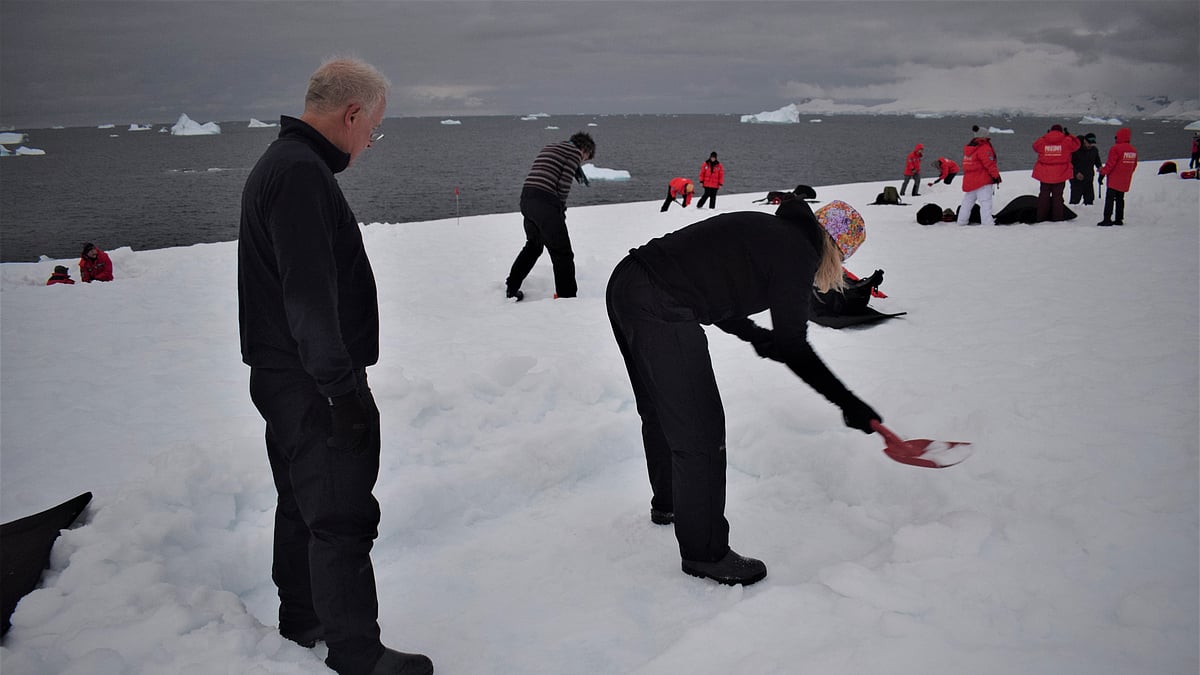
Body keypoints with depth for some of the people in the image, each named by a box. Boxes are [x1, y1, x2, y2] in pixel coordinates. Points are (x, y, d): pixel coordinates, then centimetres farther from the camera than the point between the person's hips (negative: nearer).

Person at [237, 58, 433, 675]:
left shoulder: (282, 163, 15)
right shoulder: (302, 173, -20)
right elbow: (309, 296, -26)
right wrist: (343, 387, -23)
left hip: (286, 377, 11)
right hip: (312, 383, -11)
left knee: (304, 504, 21)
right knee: (343, 516, -4)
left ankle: (302, 620, 35)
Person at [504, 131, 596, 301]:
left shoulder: (548, 148, 27)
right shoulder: (575, 151, 2)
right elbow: (563, 184, -7)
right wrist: (561, 209, 4)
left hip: (526, 198, 8)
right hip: (545, 203, -8)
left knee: (533, 246, 27)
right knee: (562, 252, -1)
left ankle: (511, 289, 33)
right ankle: (567, 297, -1)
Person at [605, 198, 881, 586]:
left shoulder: (767, 230, 20)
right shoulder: (800, 253, -5)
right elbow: (792, 349, -6)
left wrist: (754, 334, 37)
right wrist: (848, 402, -2)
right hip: (661, 311, -10)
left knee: (659, 410, 27)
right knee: (700, 431, -1)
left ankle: (668, 503, 49)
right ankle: (705, 553, 11)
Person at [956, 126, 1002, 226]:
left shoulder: (967, 148, 14)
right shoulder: (984, 148, -12)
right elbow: (990, 164, -16)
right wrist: (996, 175, -8)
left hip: (969, 181, 8)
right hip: (983, 181, -8)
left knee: (967, 202, 17)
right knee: (986, 203, -12)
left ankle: (961, 222, 22)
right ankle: (988, 224, -20)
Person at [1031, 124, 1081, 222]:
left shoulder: (1042, 141, -1)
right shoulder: (1066, 141, -3)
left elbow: (1035, 146, 19)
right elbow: (1076, 144, 13)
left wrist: (1045, 136, 24)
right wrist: (1068, 135, 22)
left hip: (1044, 174, 1)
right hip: (1060, 175, -1)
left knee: (1044, 195, 8)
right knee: (1057, 196, 5)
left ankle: (1041, 218, 7)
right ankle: (1057, 218, 3)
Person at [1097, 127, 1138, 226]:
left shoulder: (1115, 149, -14)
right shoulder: (1133, 150, 9)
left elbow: (1110, 164, -16)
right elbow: (1134, 166, 16)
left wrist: (1103, 173, -6)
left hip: (1114, 180, -7)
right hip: (1125, 181, 7)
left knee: (1109, 199, -6)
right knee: (1120, 199, 14)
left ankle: (1107, 219, -11)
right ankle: (1119, 219, 15)